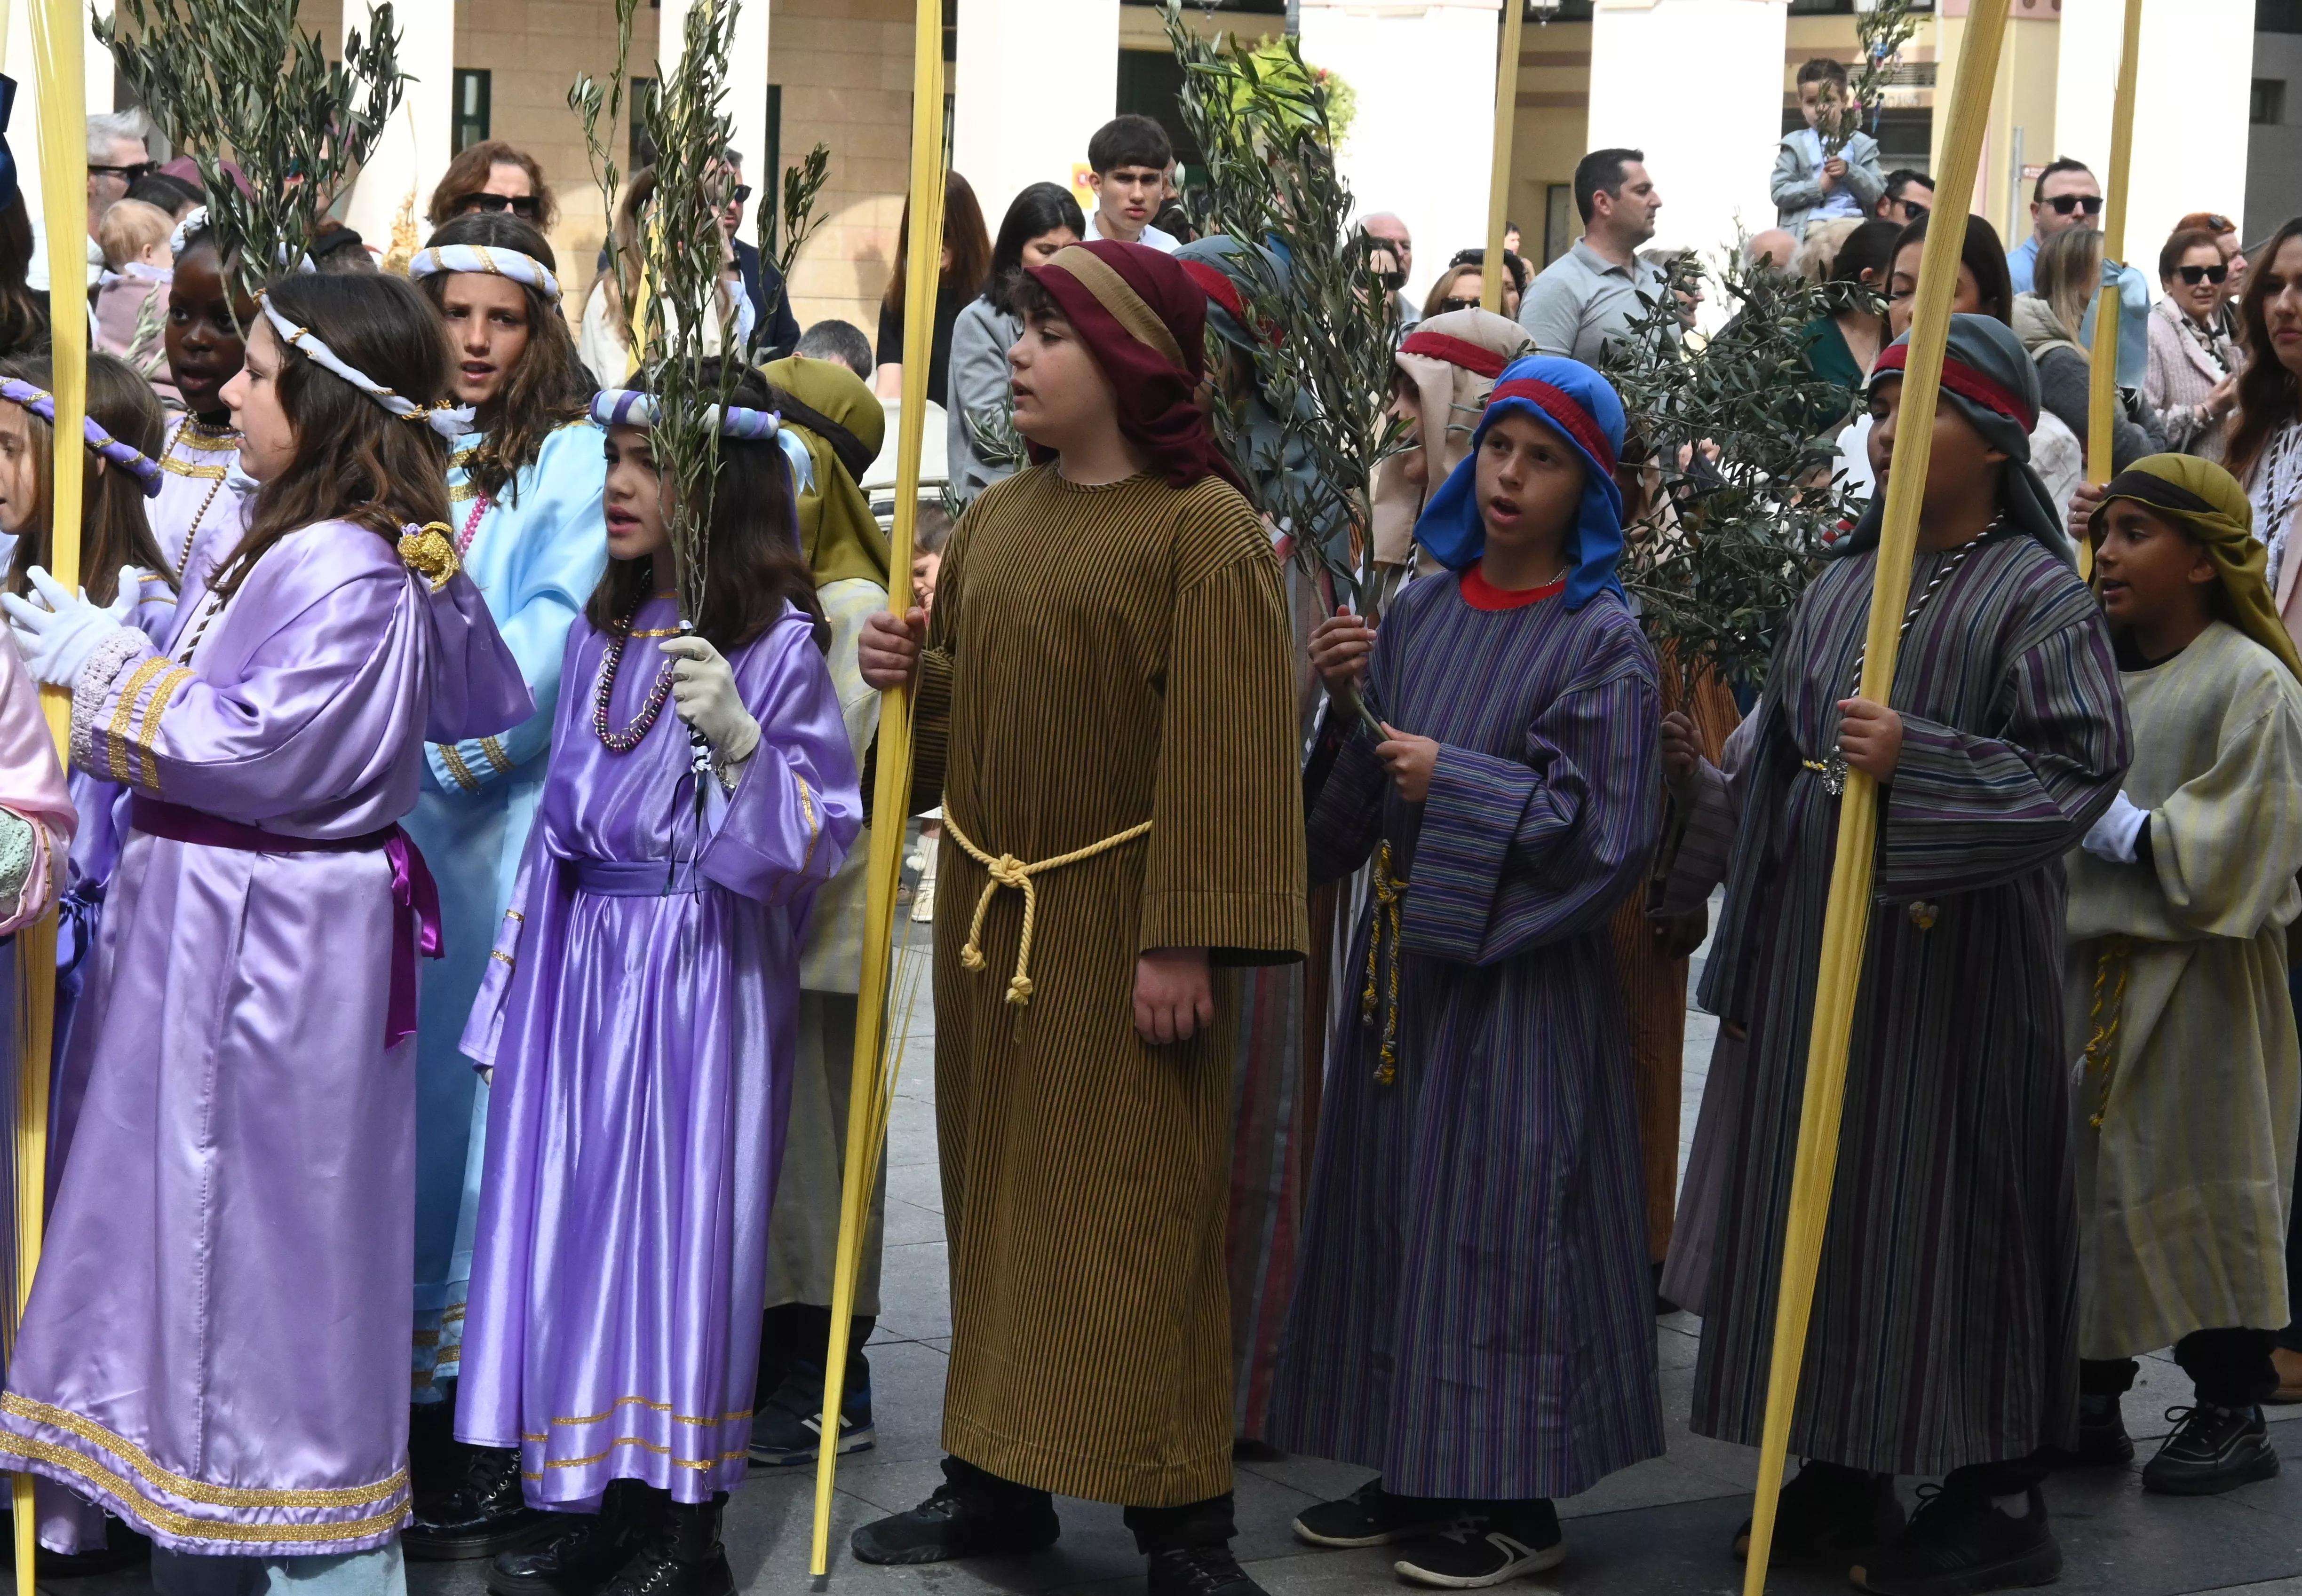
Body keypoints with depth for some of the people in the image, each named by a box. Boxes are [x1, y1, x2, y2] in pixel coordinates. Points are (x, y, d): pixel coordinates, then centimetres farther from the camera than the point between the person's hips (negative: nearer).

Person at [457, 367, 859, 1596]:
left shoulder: (777, 642, -8)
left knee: (678, 1211, -3)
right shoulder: (602, 634, 11)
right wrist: (523, 978, 16)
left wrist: (739, 741, -27)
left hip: (702, 969, -6)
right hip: (582, 961, 6)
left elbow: (822, 829, -11)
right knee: (577, 1208, 6)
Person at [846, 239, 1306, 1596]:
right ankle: (1002, 1478, 23)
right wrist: (912, 672, -3)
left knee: (1139, 1208, -3)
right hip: (994, 911, 7)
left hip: (1121, 925, -7)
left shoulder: (1204, 527, -11)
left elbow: (1225, 746, -16)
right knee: (1000, 1195, 12)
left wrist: (1185, 939, -21)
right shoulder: (999, 518, 11)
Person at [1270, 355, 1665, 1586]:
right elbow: (1354, 807, 11)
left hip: (1518, 972, -6)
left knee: (1499, 1219, -3)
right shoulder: (1419, 613, 9)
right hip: (1404, 955, 6)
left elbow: (1607, 831, -13)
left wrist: (1458, 783, -16)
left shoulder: (1603, 640, -8)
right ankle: (1416, 1473, 20)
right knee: (1395, 1209, 9)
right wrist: (1346, 706, -7)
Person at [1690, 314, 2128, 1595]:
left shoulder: (2039, 594, -7)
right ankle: (1847, 1478, 21)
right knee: (1824, 1198, 9)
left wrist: (1916, 760, -25)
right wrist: (1758, 949, 15)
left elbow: (2083, 767, -17)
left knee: (1949, 1201, -1)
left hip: (1954, 950, -6)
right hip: (1822, 936, 6)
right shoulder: (1844, 580, 11)